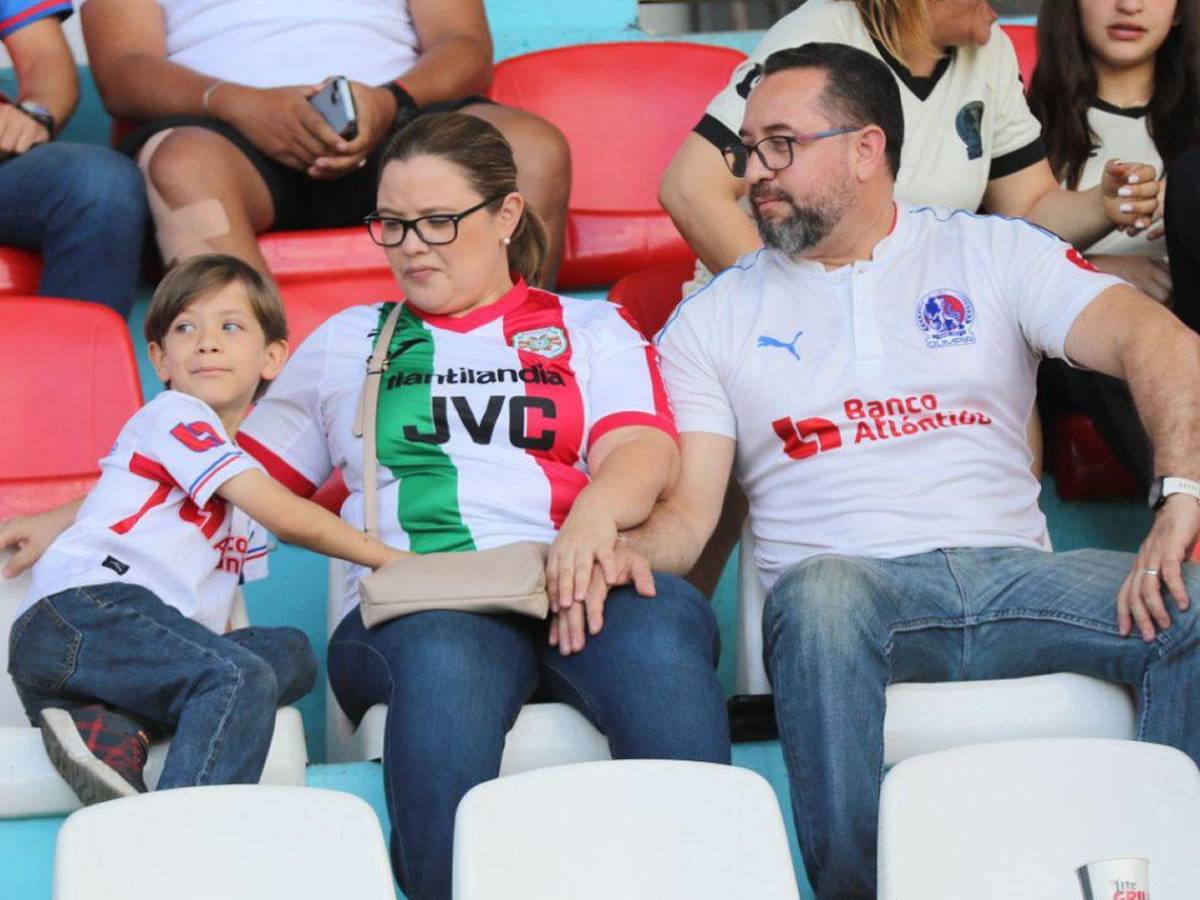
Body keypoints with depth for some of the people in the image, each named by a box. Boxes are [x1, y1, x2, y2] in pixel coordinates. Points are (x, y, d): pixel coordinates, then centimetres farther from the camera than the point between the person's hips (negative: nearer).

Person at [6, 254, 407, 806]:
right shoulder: (172, 415, 7)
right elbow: (287, 516, -4)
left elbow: (221, 602, 31)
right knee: (241, 678, -28)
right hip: (81, 610, -8)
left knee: (290, 652, -10)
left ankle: (110, 729, -25)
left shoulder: (243, 474, 33)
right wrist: (391, 559, 3)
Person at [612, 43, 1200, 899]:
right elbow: (688, 510, 5)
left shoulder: (992, 252, 13)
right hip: (852, 585, -1)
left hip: (1009, 574, 1)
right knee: (816, 590, -38)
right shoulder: (711, 320, 16)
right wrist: (624, 547, -21)